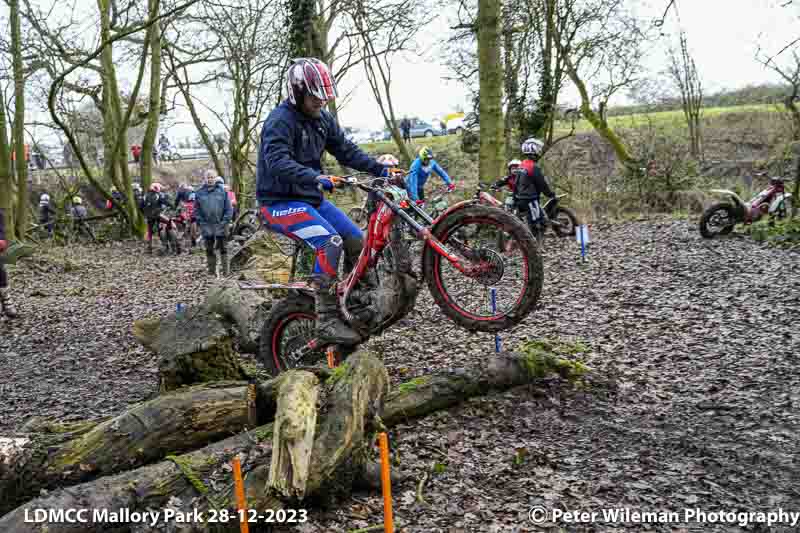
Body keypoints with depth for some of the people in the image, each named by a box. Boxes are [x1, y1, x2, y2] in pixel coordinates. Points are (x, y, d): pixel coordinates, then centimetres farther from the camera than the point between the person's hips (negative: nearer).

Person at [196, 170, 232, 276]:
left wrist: (225, 221, -9)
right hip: (206, 226, 2)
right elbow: (196, 209, 8)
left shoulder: (222, 191, -1)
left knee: (222, 247, 2)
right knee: (209, 249, 8)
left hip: (220, 225, -2)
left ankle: (226, 270, 7)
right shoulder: (200, 193, 4)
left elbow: (229, 208, -1)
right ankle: (211, 270, 16)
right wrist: (200, 222, -2)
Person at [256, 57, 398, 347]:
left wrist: (381, 169, -4)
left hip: (311, 197, 8)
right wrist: (317, 177, -47)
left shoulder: (323, 119, 7)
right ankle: (326, 321, -23)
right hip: (280, 202, -8)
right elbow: (278, 162, -33)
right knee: (330, 242, -27)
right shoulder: (280, 121, -18)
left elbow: (346, 151, 8)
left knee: (356, 240, -1)